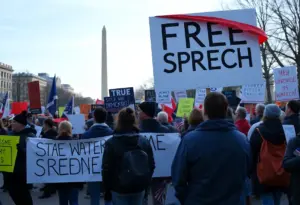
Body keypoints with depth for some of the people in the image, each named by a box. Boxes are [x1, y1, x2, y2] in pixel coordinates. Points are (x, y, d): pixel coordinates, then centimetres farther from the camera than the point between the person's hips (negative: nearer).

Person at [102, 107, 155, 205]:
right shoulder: (145, 141, -2)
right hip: (139, 188, 3)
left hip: (119, 189, -3)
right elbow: (151, 165, 2)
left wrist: (107, 188, 3)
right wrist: (145, 183, 13)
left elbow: (107, 168, -10)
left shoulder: (111, 143, -12)